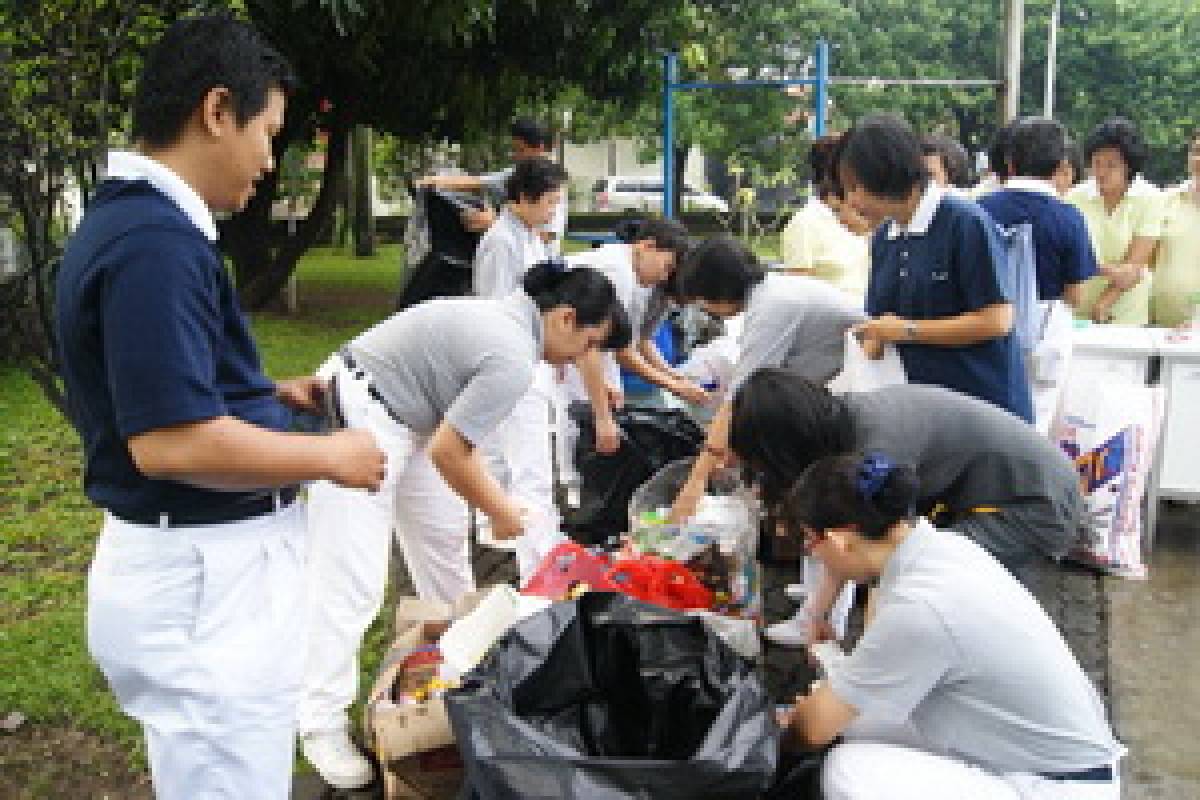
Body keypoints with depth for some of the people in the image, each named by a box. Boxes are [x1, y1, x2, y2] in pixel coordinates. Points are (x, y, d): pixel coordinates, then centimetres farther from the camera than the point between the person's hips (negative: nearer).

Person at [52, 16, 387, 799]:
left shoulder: (134, 220, 9)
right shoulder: (157, 240, -24)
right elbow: (170, 443, -29)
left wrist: (271, 395, 11)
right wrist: (331, 456, -17)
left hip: (202, 563, 10)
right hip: (201, 578, -10)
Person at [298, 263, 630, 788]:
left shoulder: (508, 316, 6)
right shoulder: (514, 360, -24)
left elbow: (456, 435, 11)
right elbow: (446, 453, -21)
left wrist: (495, 498, 9)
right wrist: (500, 512, -6)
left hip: (401, 419, 11)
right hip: (359, 420, -11)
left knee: (445, 541, 18)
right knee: (352, 582, -7)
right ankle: (322, 724, 4)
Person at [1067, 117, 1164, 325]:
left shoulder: (1150, 199, -5)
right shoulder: (1076, 197, -3)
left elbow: (1135, 264, -8)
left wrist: (1103, 304, -15)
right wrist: (1110, 270, -25)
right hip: (1077, 312, 1)